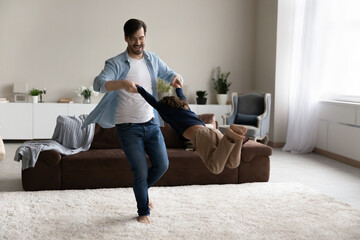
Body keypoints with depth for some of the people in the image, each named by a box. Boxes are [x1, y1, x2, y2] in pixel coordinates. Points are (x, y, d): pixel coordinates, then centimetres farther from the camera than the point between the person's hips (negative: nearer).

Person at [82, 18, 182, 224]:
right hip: (128, 127, -5)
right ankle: (143, 211, 23)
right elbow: (99, 83, -26)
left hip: (151, 123, 5)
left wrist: (176, 78, -10)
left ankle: (142, 188, 39)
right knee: (141, 171, -1)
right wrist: (122, 83, -46)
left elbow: (169, 74, 16)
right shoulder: (117, 63, -12)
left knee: (162, 164, 8)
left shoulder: (153, 59, 5)